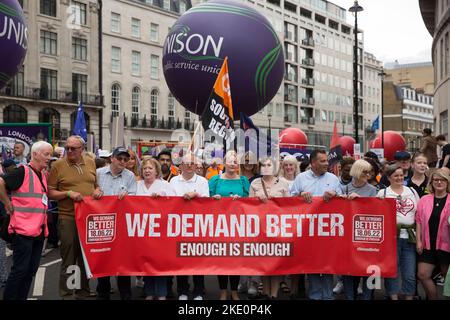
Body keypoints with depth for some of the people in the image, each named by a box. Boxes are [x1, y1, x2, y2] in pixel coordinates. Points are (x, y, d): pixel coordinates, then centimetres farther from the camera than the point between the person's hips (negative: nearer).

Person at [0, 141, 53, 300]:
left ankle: (22, 298, 22)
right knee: (20, 269, -4)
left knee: (31, 270, 12)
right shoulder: (23, 171, -11)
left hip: (39, 230, 8)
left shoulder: (43, 175, 14)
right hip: (23, 229, -8)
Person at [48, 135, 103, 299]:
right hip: (68, 218, -4)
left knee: (86, 257, 12)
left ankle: (83, 292, 24)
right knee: (68, 259, 0)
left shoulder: (90, 163, 10)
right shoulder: (58, 165, -3)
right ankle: (65, 294, 11)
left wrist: (97, 190, 0)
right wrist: (68, 193, -17)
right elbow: (50, 193, -3)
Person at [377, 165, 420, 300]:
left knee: (410, 274, 4)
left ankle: (409, 297, 17)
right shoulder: (383, 193, 3)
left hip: (409, 237, 3)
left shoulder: (412, 191, 13)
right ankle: (393, 297, 15)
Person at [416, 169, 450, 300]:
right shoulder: (424, 200, 4)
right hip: (428, 244, 3)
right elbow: (419, 221, 6)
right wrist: (418, 241, 1)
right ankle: (433, 298, 21)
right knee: (422, 275, 3)